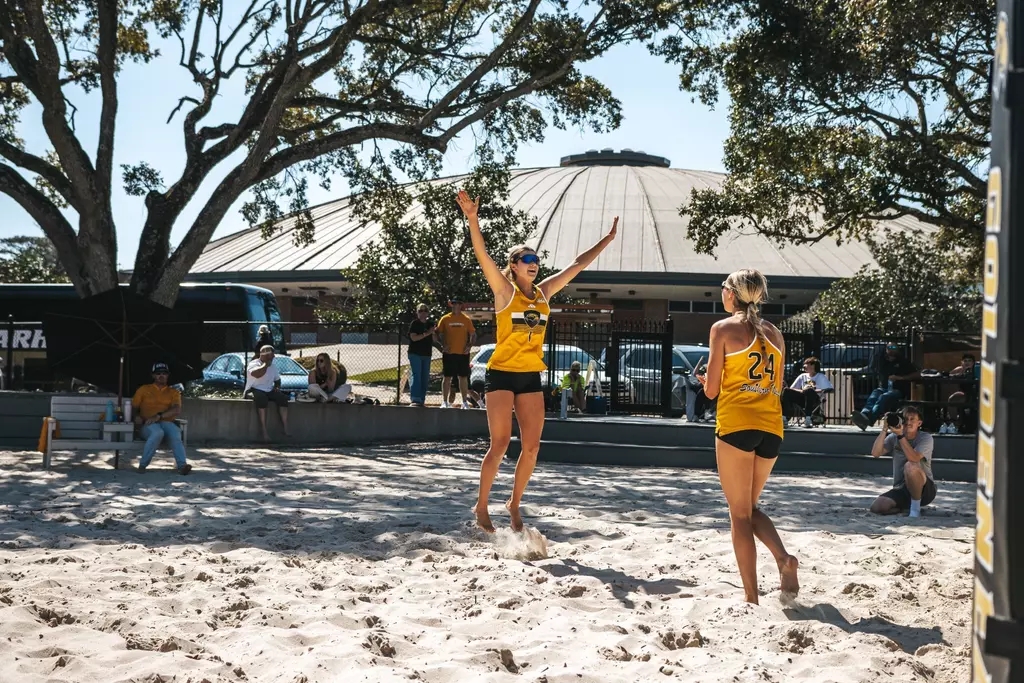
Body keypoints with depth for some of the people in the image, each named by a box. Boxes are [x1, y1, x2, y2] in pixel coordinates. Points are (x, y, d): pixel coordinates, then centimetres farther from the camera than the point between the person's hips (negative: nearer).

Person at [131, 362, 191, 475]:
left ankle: (182, 465, -49)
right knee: (157, 432, -39)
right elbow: (133, 407, 15)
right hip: (148, 425, -1)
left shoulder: (174, 392, 15)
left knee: (175, 434, -36)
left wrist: (158, 416, -17)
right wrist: (136, 416, -9)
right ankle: (143, 465, -30)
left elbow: (177, 410, -2)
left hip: (166, 423, 1)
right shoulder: (144, 389, 17)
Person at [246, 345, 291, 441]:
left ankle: (286, 429, -20)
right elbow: (256, 374, -27)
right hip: (255, 390, -6)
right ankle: (264, 430, -39)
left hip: (269, 391, 6)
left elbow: (277, 379, 31)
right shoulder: (253, 364, -5)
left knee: (282, 398, -19)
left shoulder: (273, 366, 18)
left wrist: (278, 387, 9)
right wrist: (265, 364, -15)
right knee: (261, 397, -38)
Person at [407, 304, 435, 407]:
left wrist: (434, 332, -3)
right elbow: (413, 337, -14)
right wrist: (427, 333, -20)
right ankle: (414, 399, -21)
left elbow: (434, 339, 18)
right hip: (415, 353, -6)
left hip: (427, 354, 6)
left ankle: (421, 400, 12)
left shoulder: (431, 324, 12)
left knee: (425, 378, 6)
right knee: (416, 376, -15)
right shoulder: (414, 324, -3)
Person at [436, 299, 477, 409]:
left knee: (463, 377, 5)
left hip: (463, 353, 1)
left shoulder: (466, 320, 6)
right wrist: (443, 345, -7)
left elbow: (473, 335, 10)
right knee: (447, 377, 0)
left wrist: (469, 346, -4)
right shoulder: (445, 319, 5)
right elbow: (439, 334, 7)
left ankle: (465, 402, 11)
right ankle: (444, 401, 4)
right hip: (449, 353, -1)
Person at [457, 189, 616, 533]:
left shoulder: (543, 292, 9)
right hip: (502, 373, -5)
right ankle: (481, 505, 7)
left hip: (531, 376, 5)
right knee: (500, 444, -8)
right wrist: (473, 220, -31)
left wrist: (607, 239, 18)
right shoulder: (505, 292, -5)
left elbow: (576, 265, 15)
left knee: (532, 447, 3)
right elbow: (483, 256, -18)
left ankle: (514, 503, 20)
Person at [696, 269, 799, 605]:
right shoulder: (774, 334, 14)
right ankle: (784, 558, -7)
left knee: (740, 513, 2)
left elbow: (711, 389, -3)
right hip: (771, 428, 5)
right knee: (750, 507, 19)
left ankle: (751, 598, -1)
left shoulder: (723, 328, -2)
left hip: (736, 425, -5)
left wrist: (704, 378, 18)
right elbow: (777, 387, 16)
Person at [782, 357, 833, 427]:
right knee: (786, 391, -18)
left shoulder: (821, 377, 10)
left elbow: (829, 389, -5)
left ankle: (807, 418, -41)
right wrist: (801, 391, -7)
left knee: (809, 391, -38)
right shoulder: (802, 376, 22)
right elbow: (791, 388, 14)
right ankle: (784, 418, -29)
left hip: (815, 400, -4)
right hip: (803, 400, 4)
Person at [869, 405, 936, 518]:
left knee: (910, 466, -36)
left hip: (924, 488, -4)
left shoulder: (926, 438, -9)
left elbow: (913, 458, -27)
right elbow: (875, 453, -12)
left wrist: (900, 435, -29)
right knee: (877, 507, -21)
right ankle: (906, 506, 9)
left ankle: (916, 507, -15)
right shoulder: (893, 438, 4)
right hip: (900, 489, 5)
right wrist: (884, 430, -18)